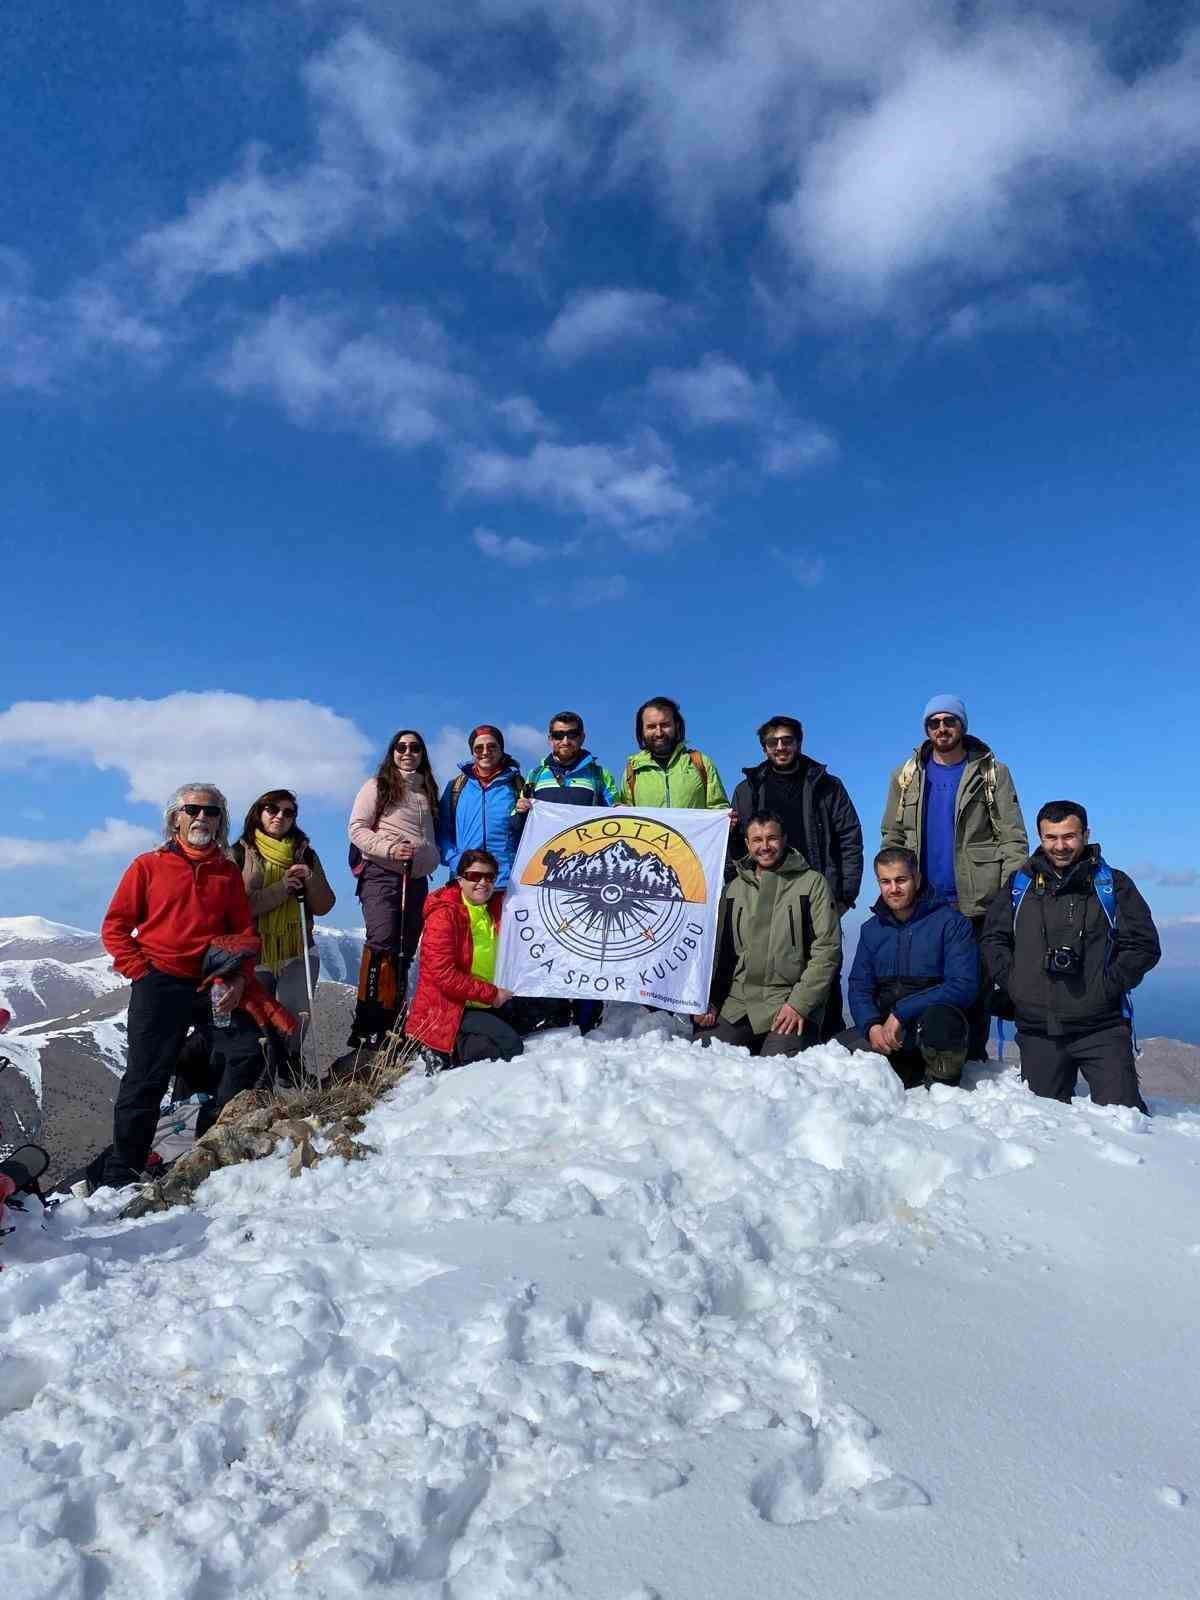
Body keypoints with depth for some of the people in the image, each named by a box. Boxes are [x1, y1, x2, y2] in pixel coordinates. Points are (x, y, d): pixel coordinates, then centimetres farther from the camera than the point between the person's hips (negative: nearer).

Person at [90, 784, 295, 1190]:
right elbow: (115, 927, 4)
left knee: (247, 1055, -8)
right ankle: (120, 1171, 12)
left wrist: (240, 979, -6)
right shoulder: (148, 866, 4)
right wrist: (141, 971, -6)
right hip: (160, 984, -3)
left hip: (215, 985, 3)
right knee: (147, 1076, -2)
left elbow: (245, 932, 9)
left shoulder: (228, 872, 12)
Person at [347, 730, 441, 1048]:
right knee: (382, 942, -21)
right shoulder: (377, 786, 7)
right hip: (381, 873, -6)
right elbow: (356, 828, -1)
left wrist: (430, 858, 9)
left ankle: (387, 1025, 9)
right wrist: (390, 849, -15)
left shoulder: (428, 792, 21)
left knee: (405, 951, 4)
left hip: (417, 879, 6)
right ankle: (366, 1027, -21)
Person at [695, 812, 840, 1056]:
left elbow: (827, 949, -4)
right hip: (736, 1003, 4)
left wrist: (800, 1004, -12)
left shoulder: (811, 883, 2)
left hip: (791, 1002, -3)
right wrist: (707, 1000, 3)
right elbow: (718, 948, 16)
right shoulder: (733, 888, 16)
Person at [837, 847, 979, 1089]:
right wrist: (872, 1026, -14)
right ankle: (916, 1075, -2)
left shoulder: (951, 922, -5)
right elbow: (859, 988, 8)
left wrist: (901, 1014, -20)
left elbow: (964, 986, -14)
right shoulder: (871, 929, 10)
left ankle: (943, 1084, -7)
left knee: (937, 1018, -38)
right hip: (883, 1031, 5)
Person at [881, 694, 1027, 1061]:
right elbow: (892, 837, 10)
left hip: (977, 904, -2)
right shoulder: (906, 775, 10)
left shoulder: (991, 773, 3)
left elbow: (1013, 837, -2)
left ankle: (972, 1061, 14)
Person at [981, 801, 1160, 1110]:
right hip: (1037, 1030, 2)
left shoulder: (1112, 884, 4)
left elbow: (1144, 945, 1)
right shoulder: (1019, 884, 8)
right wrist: (1011, 984, -1)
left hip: (1102, 1028, -2)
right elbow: (994, 939, 12)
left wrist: (1108, 986, -9)